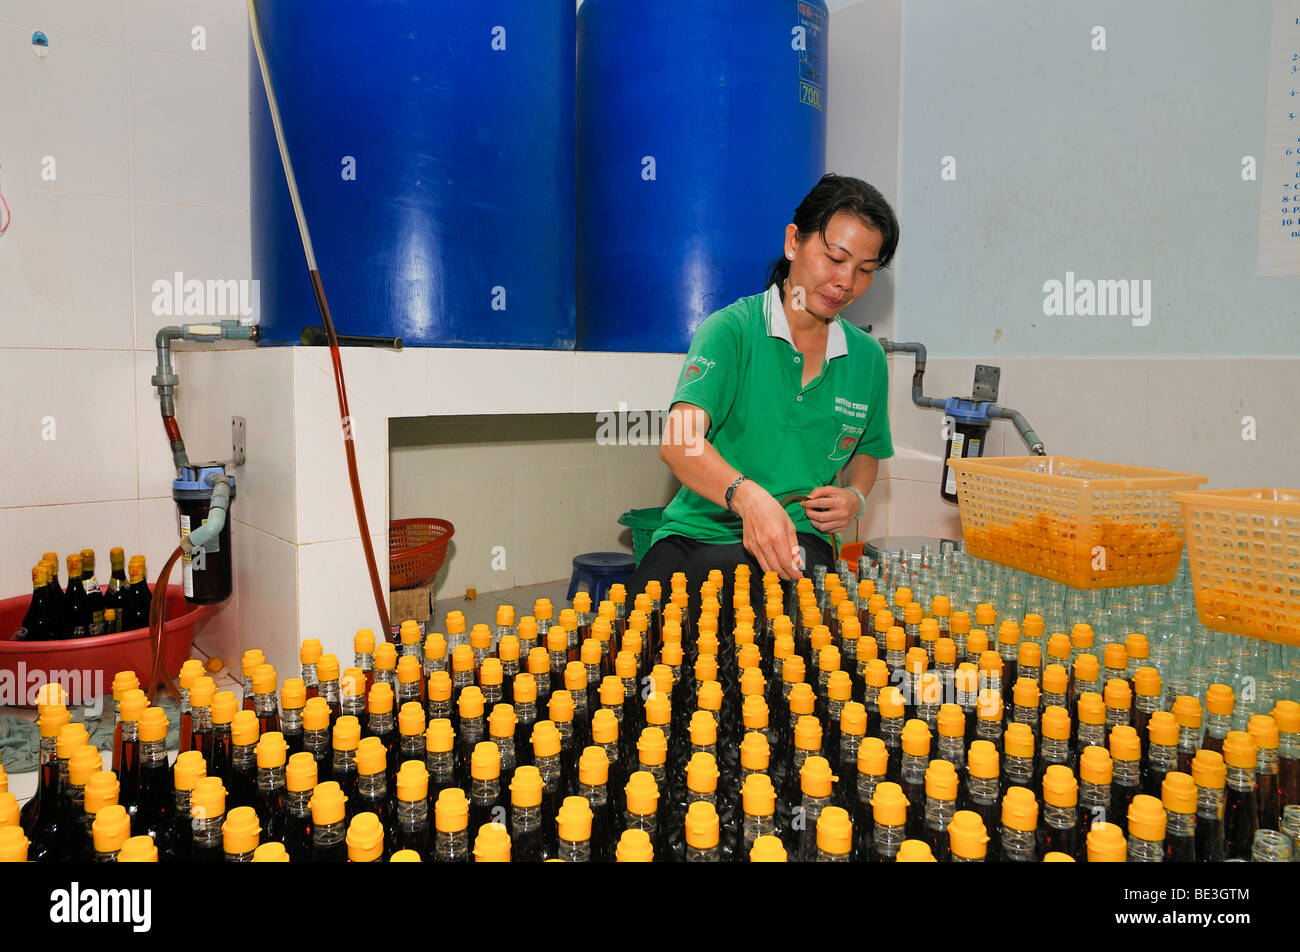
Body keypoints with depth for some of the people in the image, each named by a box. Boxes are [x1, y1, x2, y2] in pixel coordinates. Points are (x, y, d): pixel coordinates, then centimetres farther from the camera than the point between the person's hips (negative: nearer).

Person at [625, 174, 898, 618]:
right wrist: (747, 496, -40)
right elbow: (677, 442, -21)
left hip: (799, 537, 3)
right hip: (699, 528, -2)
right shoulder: (731, 330, -6)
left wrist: (855, 496, 5)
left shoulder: (867, 358, 11)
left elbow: (866, 451, 29)